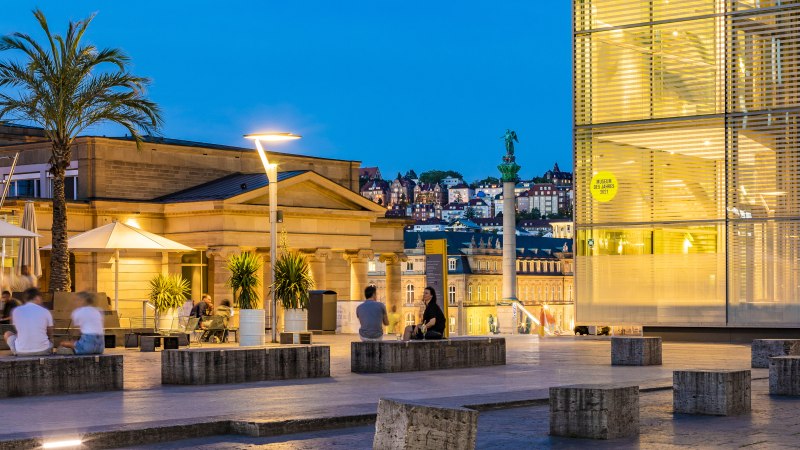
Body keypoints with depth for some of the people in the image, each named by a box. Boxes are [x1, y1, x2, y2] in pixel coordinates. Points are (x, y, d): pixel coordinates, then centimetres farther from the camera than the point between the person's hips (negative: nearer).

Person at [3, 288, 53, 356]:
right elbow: (50, 335, 8)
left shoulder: (16, 311, 0)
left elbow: (18, 330, 14)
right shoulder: (45, 312, -2)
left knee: (7, 334, 30)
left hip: (21, 351, 0)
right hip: (43, 350, 0)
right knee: (51, 339, 36)